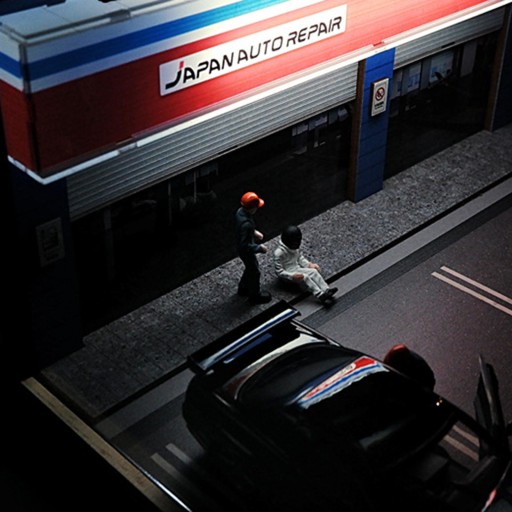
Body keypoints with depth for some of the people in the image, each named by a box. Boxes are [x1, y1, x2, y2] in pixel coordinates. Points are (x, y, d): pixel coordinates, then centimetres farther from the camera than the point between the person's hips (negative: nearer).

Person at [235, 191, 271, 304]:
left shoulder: (241, 211, -14)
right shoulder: (246, 224, -41)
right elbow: (245, 245, -35)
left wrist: (254, 231, 7)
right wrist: (259, 247, -24)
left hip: (242, 247, 8)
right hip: (246, 251, -8)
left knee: (250, 268, 31)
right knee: (254, 272, 16)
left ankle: (243, 288, 53)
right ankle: (255, 295, 39)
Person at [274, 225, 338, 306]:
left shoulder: (296, 247, 0)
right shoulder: (279, 253, -23)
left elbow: (300, 257, 15)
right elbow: (279, 271, -22)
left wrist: (309, 264, -3)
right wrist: (292, 276, -33)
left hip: (297, 269, 7)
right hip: (288, 275, -7)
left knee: (314, 271, -18)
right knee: (304, 277, -32)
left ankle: (326, 291, -29)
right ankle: (321, 296, -42)